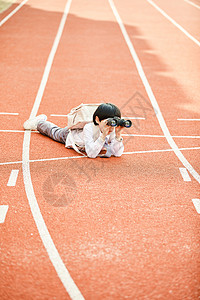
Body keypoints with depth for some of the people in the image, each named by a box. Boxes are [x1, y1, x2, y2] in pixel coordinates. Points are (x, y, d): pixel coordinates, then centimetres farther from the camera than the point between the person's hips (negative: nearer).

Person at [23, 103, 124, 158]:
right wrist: (103, 136, -63)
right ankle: (39, 122, 55)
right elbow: (91, 154, -55)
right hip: (71, 134, -2)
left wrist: (118, 135, -54)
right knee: (55, 132, 28)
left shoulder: (113, 130, -36)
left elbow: (118, 153, -40)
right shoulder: (89, 128, -47)